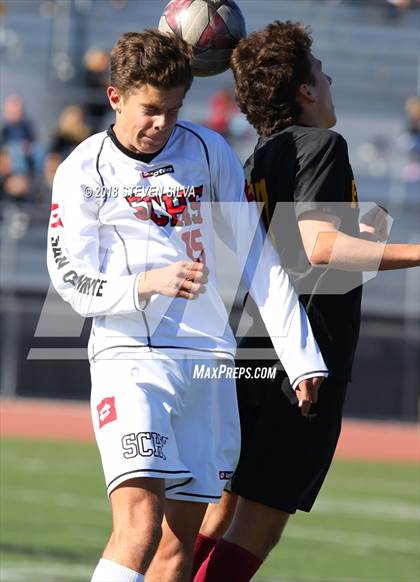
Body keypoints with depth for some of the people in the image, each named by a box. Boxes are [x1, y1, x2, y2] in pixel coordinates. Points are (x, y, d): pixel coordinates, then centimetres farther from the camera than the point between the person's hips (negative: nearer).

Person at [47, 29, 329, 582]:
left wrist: (300, 356, 4)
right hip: (128, 356, -3)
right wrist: (148, 283, -22)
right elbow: (74, 285, -3)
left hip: (208, 361, 3)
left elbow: (258, 258, 9)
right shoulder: (82, 172, 0)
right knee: (139, 522, -22)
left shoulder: (208, 151, 7)